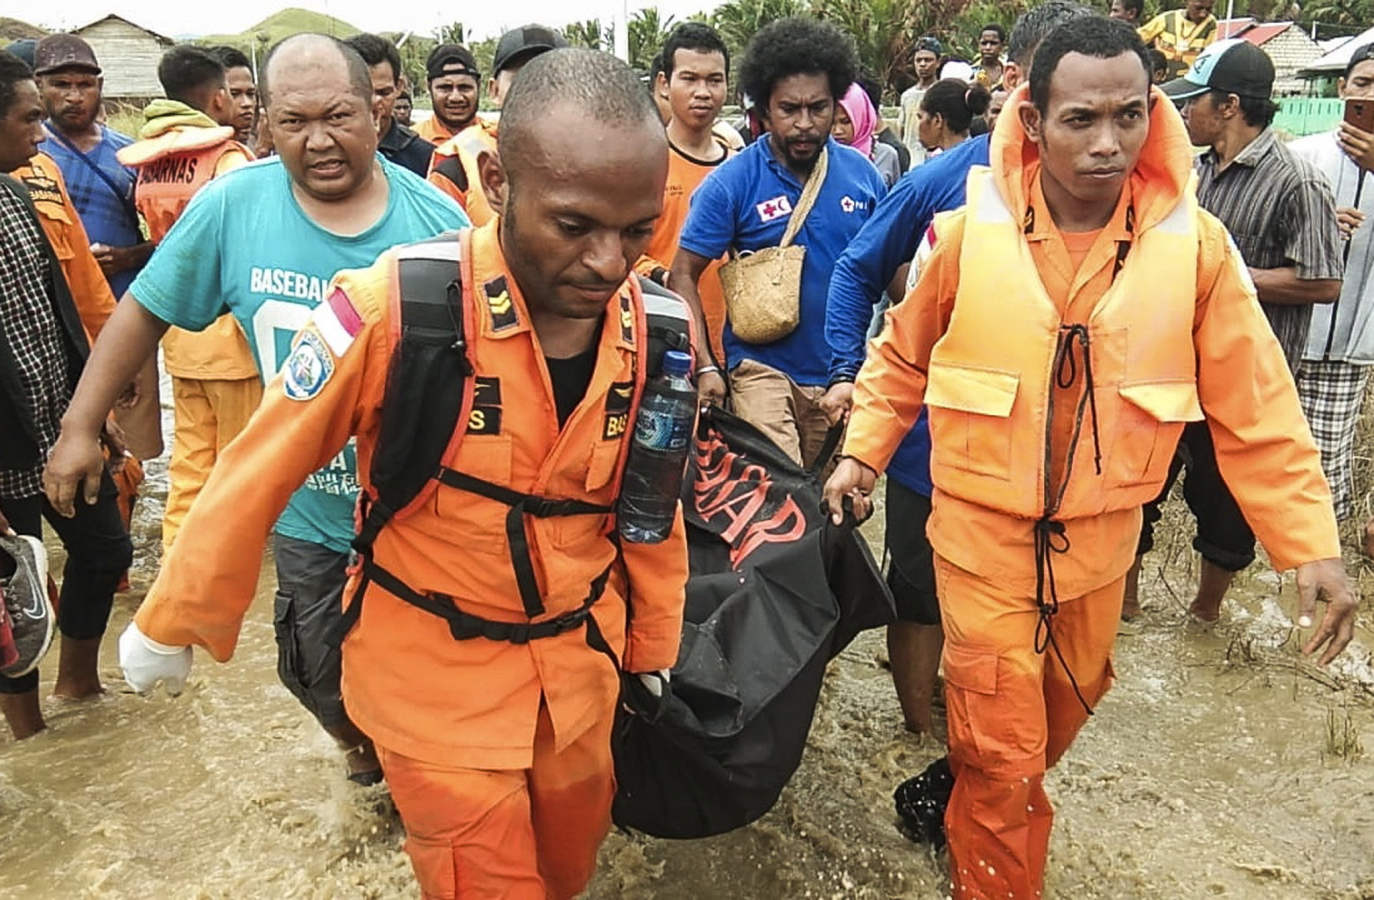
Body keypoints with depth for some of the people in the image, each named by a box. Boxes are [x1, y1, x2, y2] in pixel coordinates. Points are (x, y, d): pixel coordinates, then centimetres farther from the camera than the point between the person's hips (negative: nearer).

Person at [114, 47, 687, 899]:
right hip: (436, 669, -4)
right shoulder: (395, 306, -26)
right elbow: (260, 474, -13)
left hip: (580, 655, 4)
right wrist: (171, 624, 0)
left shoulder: (656, 329, -11)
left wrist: (656, 645, 14)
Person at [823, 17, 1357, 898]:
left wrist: (1312, 544, -7)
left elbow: (1255, 408, -5)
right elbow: (902, 356, 3)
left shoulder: (1194, 242, -10)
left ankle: (977, 796, 56)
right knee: (1002, 748, 6)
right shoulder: (970, 231, -12)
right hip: (984, 530, -2)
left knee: (1063, 711, 25)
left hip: (1099, 537, 3)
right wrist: (863, 454, -1)